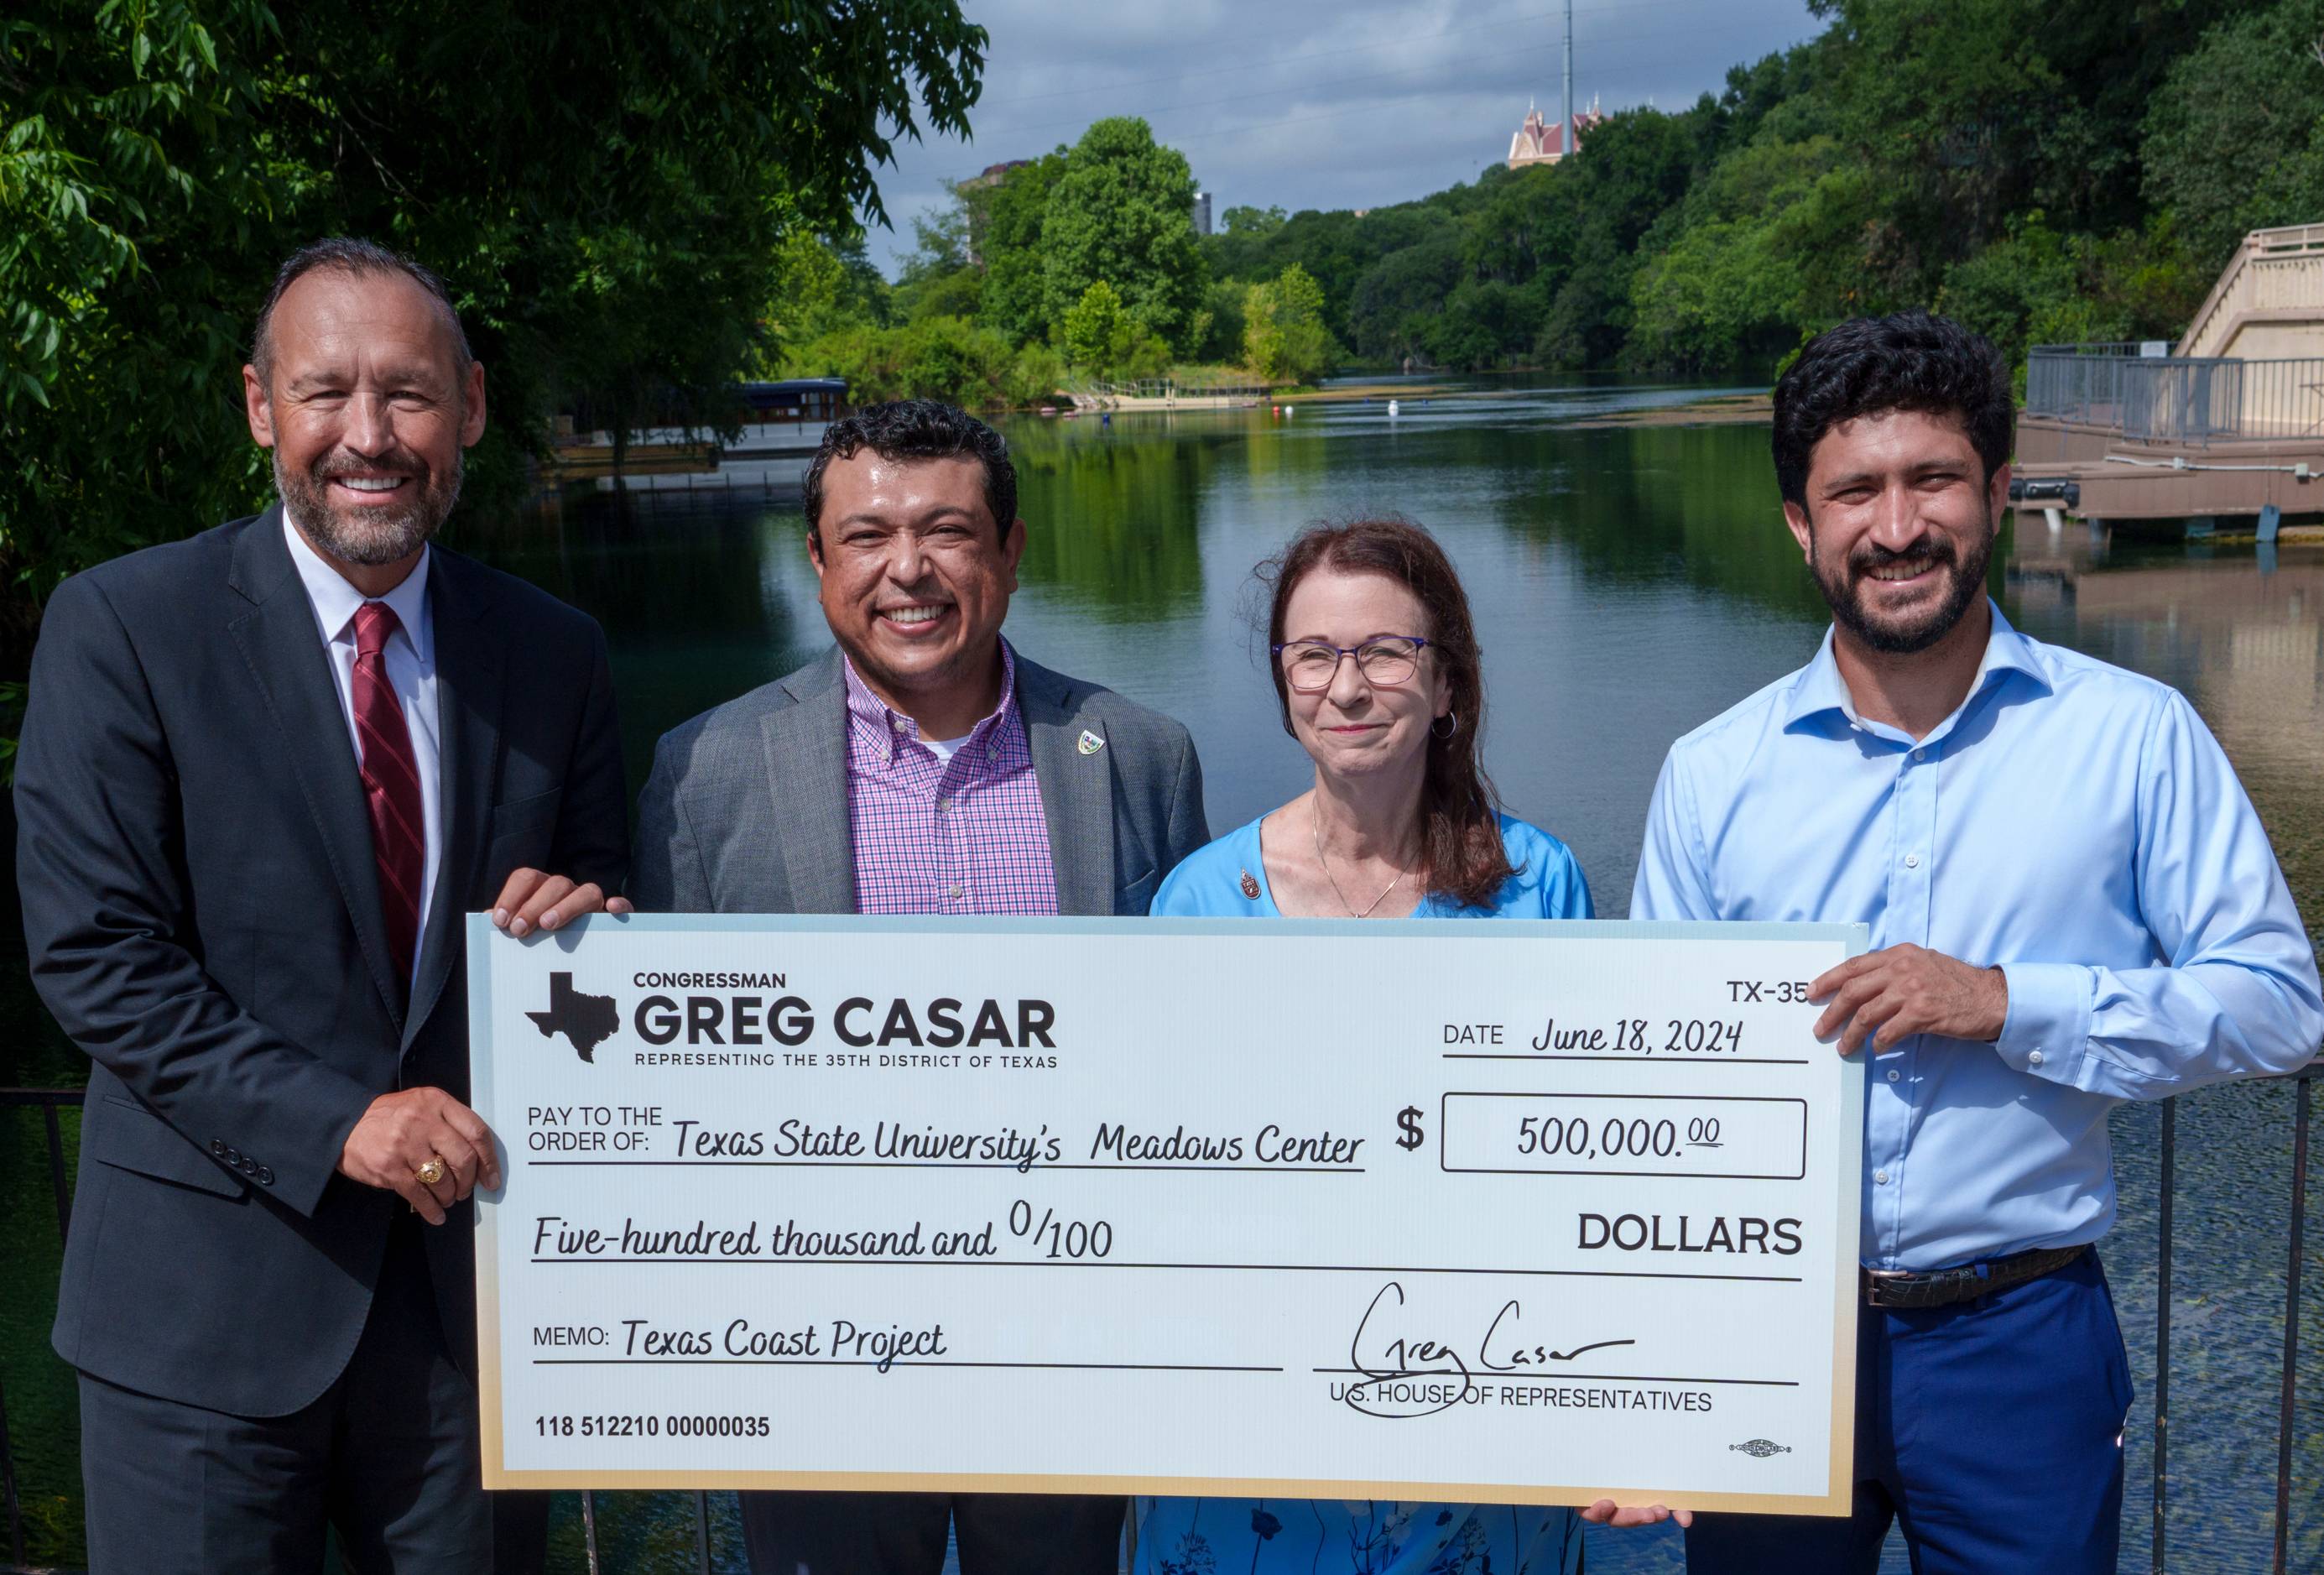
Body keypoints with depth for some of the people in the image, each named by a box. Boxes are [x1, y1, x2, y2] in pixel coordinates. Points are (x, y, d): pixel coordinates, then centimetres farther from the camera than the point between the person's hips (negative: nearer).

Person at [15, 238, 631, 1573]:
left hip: (472, 1286, 3)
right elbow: (93, 951, -11)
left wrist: (581, 918, -12)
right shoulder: (120, 628, -6)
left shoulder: (554, 654, 5)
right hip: (206, 1305, -3)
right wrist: (332, 1122, -19)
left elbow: (603, 893, 13)